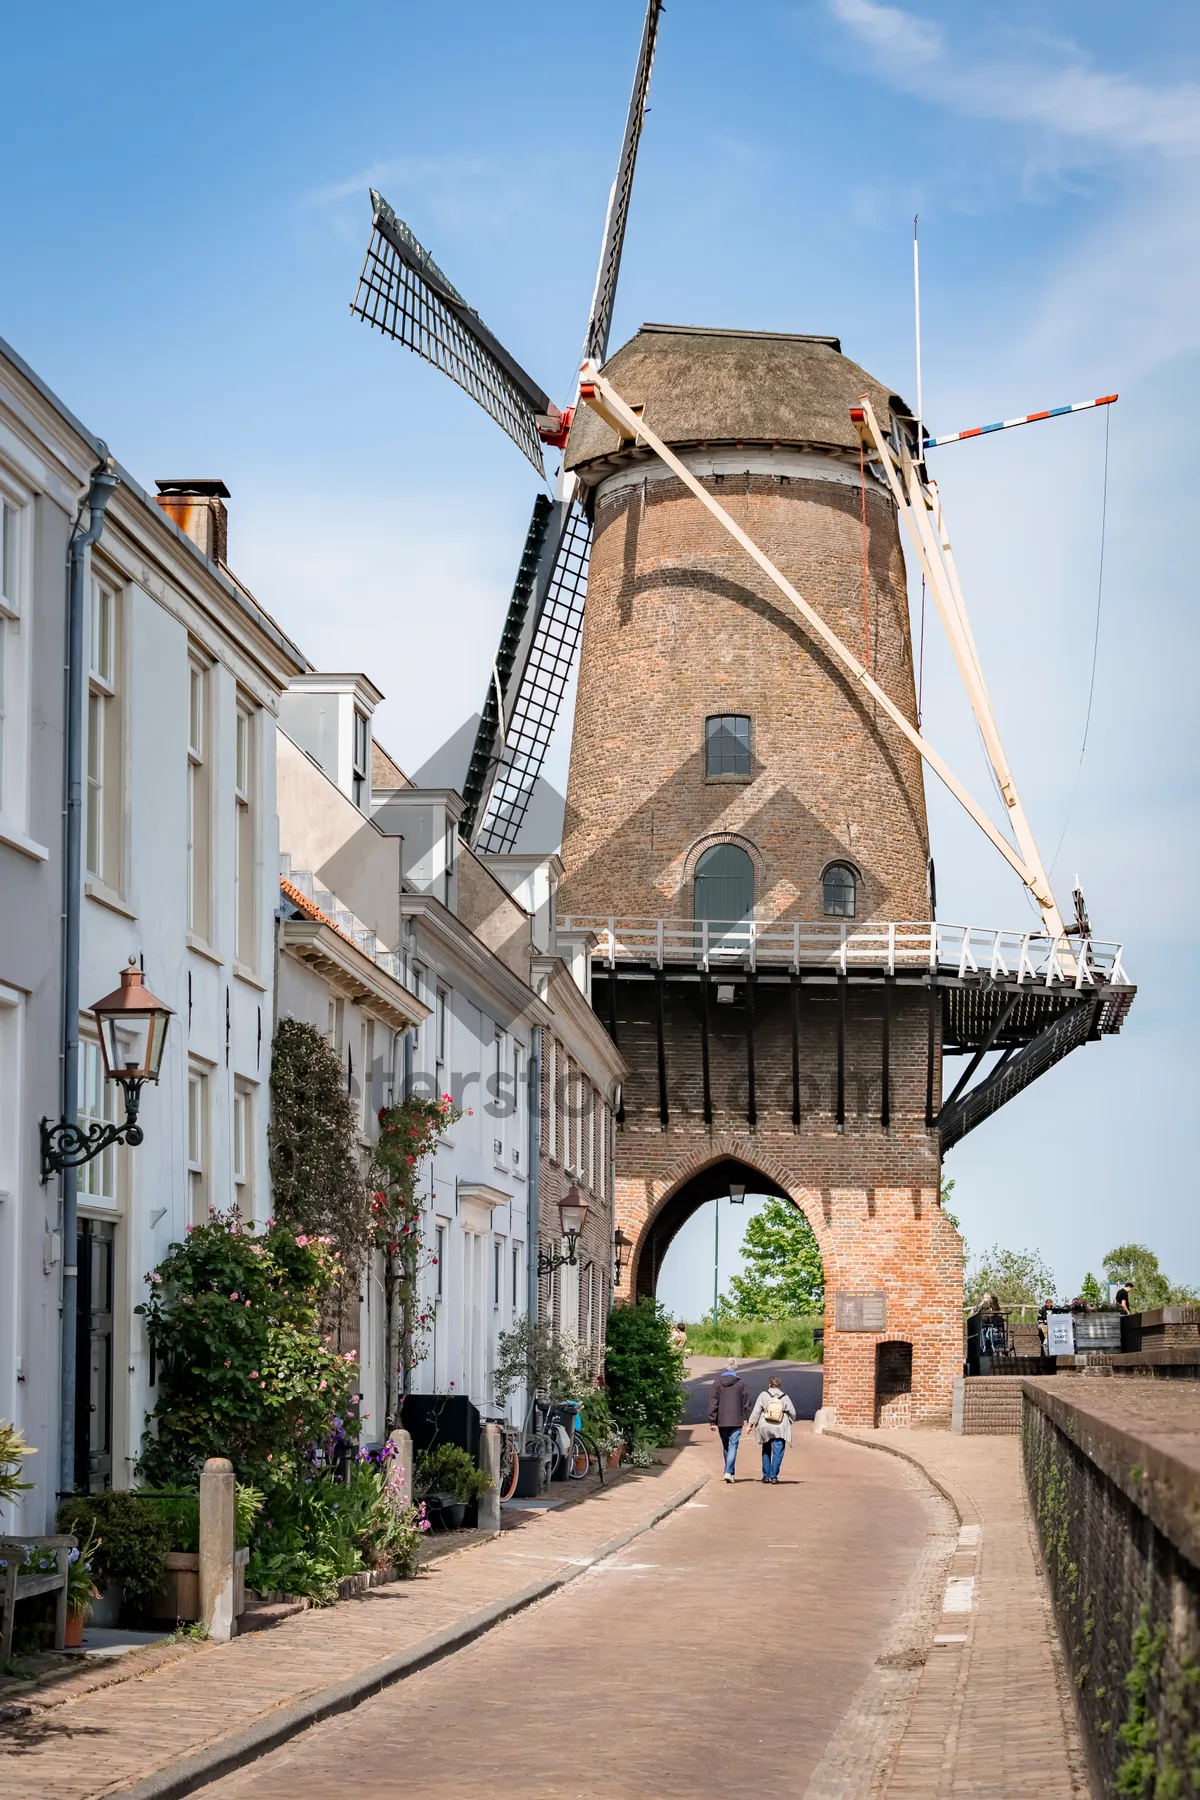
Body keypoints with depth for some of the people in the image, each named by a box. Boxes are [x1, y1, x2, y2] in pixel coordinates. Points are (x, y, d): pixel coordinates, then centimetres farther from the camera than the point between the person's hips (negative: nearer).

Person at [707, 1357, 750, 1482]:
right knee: (733, 1446, -4)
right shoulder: (741, 1383, -3)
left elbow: (713, 1403, 0)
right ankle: (729, 1472, -17)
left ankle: (729, 1471, 23)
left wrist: (712, 1421, 3)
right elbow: (746, 1403, 0)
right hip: (736, 1421, -2)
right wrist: (747, 1419, 7)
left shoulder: (717, 1383, 0)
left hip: (722, 1421, 2)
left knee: (726, 1447, 15)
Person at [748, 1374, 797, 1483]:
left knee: (766, 1451, 16)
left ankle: (766, 1475, 17)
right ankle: (773, 1475, -8)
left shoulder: (763, 1395, 0)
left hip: (765, 1428, 1)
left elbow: (756, 1411, -3)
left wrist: (751, 1424, 4)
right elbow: (792, 1413, 5)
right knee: (777, 1453, 0)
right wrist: (789, 1422, 23)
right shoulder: (784, 1397, 2)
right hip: (780, 1429, -1)